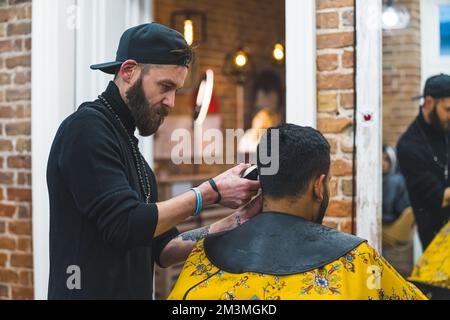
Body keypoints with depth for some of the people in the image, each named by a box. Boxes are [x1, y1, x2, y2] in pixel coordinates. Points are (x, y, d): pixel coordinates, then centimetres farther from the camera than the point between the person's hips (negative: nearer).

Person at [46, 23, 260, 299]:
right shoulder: (87, 127, -14)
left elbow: (163, 249, 8)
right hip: (90, 290, -9)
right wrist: (210, 192, -15)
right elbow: (125, 225, -22)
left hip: (131, 290, 9)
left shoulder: (127, 143, 12)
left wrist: (238, 220, -3)